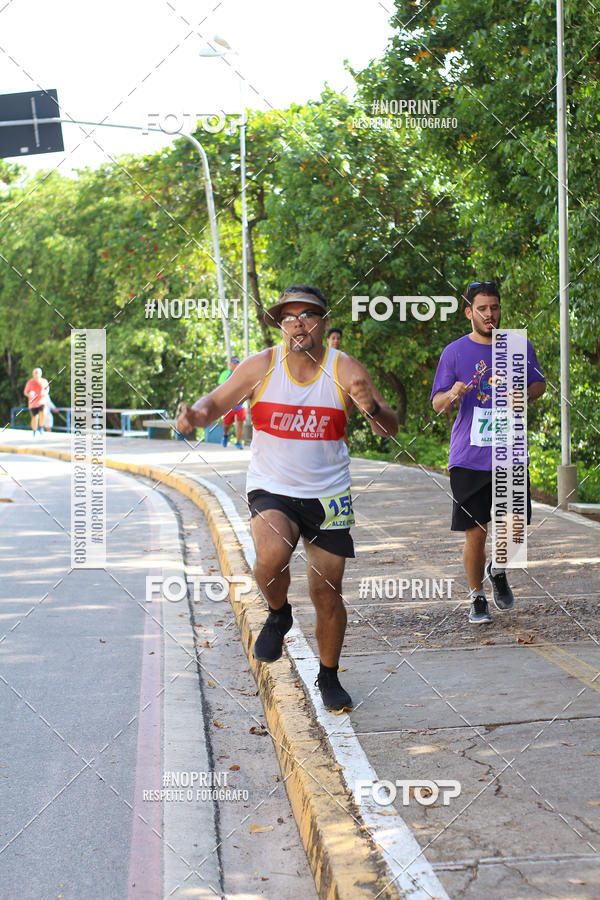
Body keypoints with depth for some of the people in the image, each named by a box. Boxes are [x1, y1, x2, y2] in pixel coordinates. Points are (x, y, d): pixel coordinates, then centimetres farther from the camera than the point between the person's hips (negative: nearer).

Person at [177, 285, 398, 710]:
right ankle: (278, 615, 3)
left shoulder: (345, 370, -7)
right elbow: (215, 402, 3)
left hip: (328, 495, 1)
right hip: (272, 490, -1)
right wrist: (198, 414, -21)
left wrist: (372, 407, -30)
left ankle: (329, 678, 29)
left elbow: (391, 428, -7)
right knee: (273, 555, -31)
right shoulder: (262, 366, -6)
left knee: (327, 592, 5)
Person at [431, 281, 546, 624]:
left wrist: (524, 393, -4)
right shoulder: (455, 352, 2)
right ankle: (478, 598, 18)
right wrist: (452, 395, -19)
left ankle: (498, 569, 29)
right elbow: (438, 404, 4)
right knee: (476, 533, -1)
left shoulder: (520, 347, 6)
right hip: (469, 457, -1)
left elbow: (539, 384, 19)